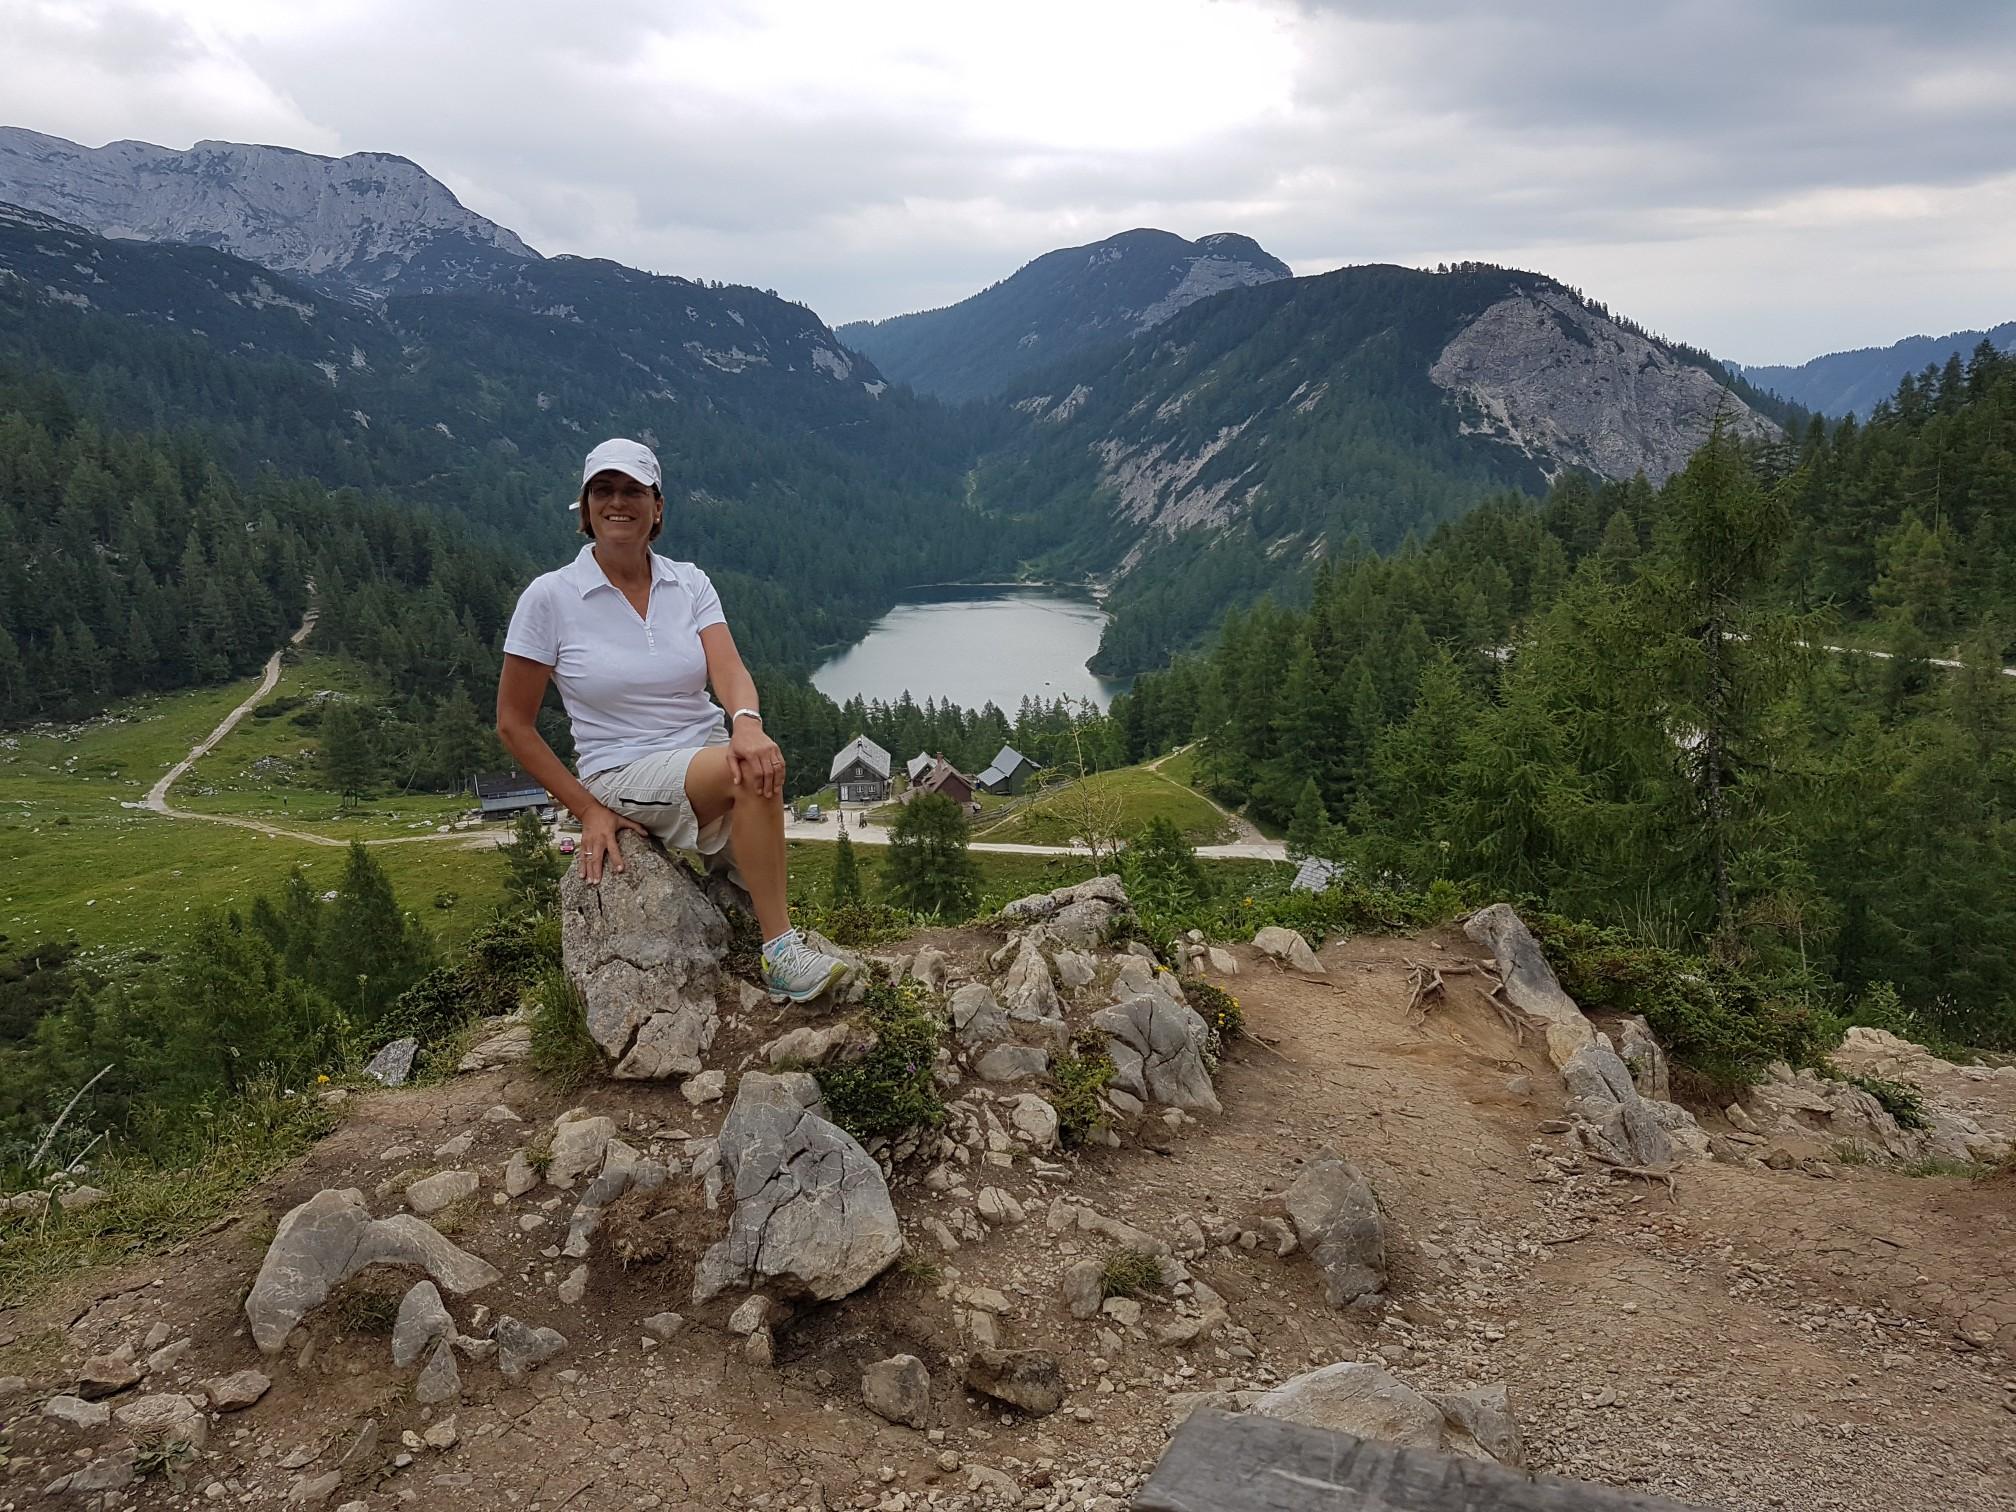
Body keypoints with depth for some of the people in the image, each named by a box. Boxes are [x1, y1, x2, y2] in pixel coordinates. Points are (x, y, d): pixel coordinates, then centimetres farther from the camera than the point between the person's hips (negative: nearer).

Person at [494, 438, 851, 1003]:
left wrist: (747, 723, -36)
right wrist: (588, 810, -6)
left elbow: (729, 670, -12)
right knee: (750, 772, -31)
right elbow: (514, 724, -1)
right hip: (623, 780, -5)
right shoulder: (550, 596, -5)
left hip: (712, 773, 5)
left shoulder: (690, 584, 5)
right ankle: (780, 949, -24)